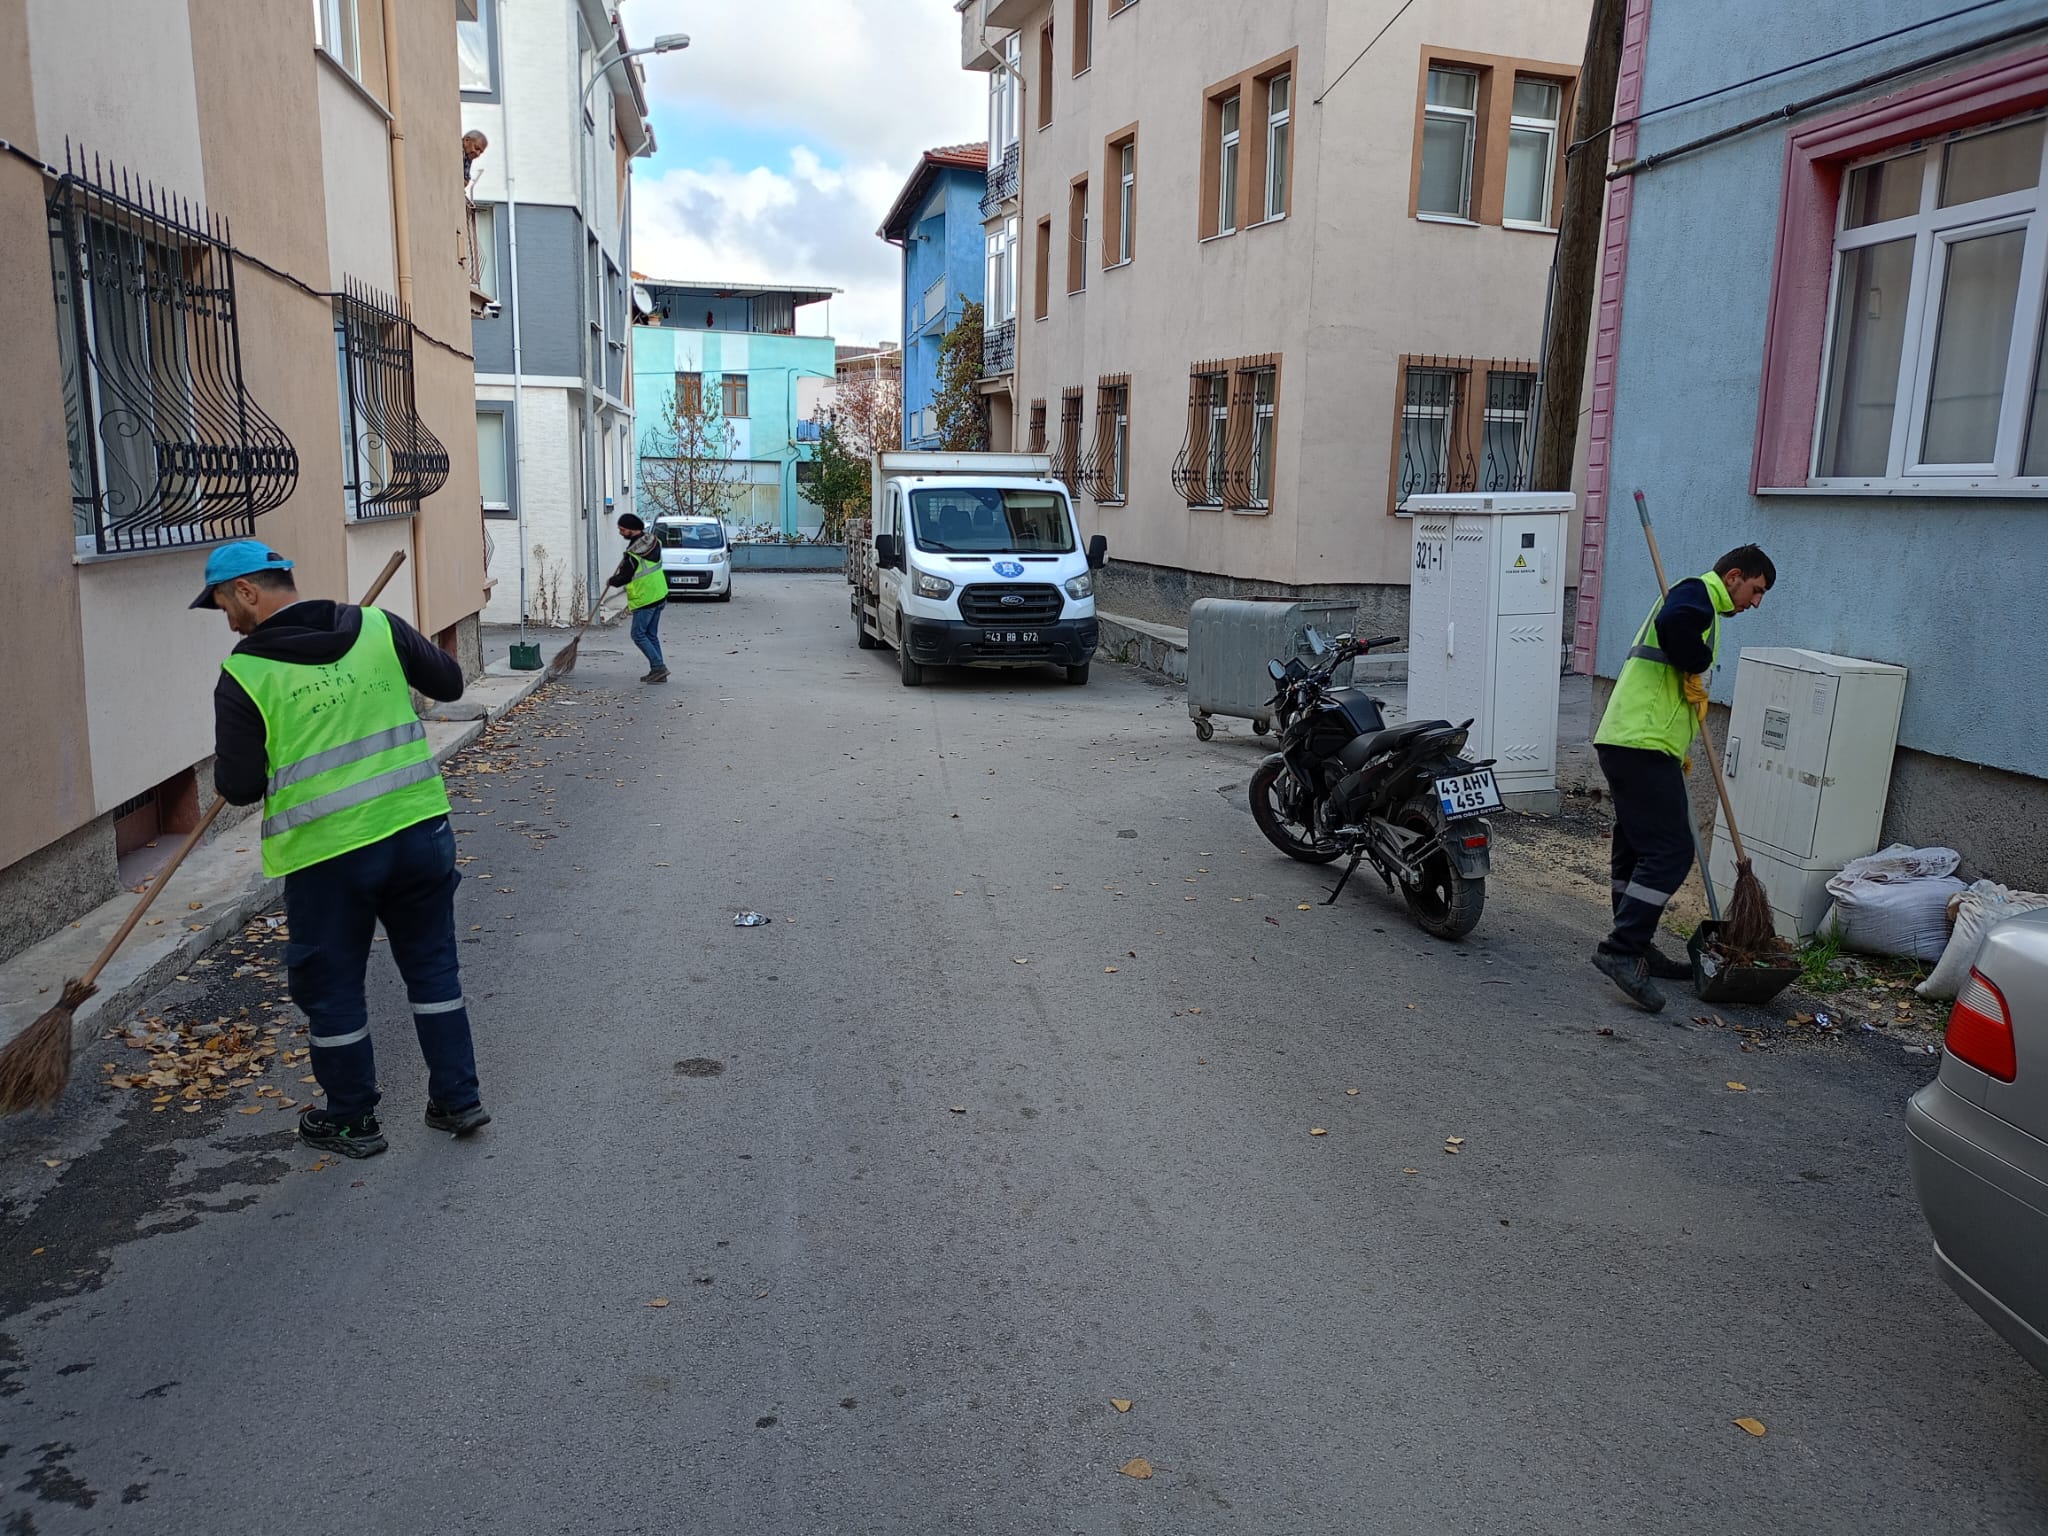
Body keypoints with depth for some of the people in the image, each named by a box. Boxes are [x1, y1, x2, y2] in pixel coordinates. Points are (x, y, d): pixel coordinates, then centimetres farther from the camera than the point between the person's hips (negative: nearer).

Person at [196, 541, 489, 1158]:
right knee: (433, 967, 18)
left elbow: (239, 787, -8)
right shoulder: (378, 626, -1)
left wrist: (228, 768, 14)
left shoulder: (245, 674, -9)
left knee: (332, 989, 15)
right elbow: (449, 682, 10)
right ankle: (458, 1099, 25)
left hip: (325, 855, -4)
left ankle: (352, 1120, 28)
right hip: (420, 829, 4)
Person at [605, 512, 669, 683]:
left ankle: (658, 666, -7)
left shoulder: (633, 556, -21)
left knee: (638, 635, 0)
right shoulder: (653, 541, 2)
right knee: (651, 634, 13)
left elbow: (624, 577, -8)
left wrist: (611, 582, 12)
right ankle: (657, 671, 12)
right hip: (660, 595, 8)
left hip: (644, 599, -8)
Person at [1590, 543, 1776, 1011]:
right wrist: (1696, 667, -13)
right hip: (1643, 746, -11)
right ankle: (1621, 949, -15)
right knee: (1669, 852, -12)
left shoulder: (1702, 605, 28)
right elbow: (1674, 623, -31)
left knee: (1637, 850, 15)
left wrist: (1681, 751, 24)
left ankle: (1636, 948, 24)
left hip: (1626, 743, 11)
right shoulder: (1697, 592, -5)